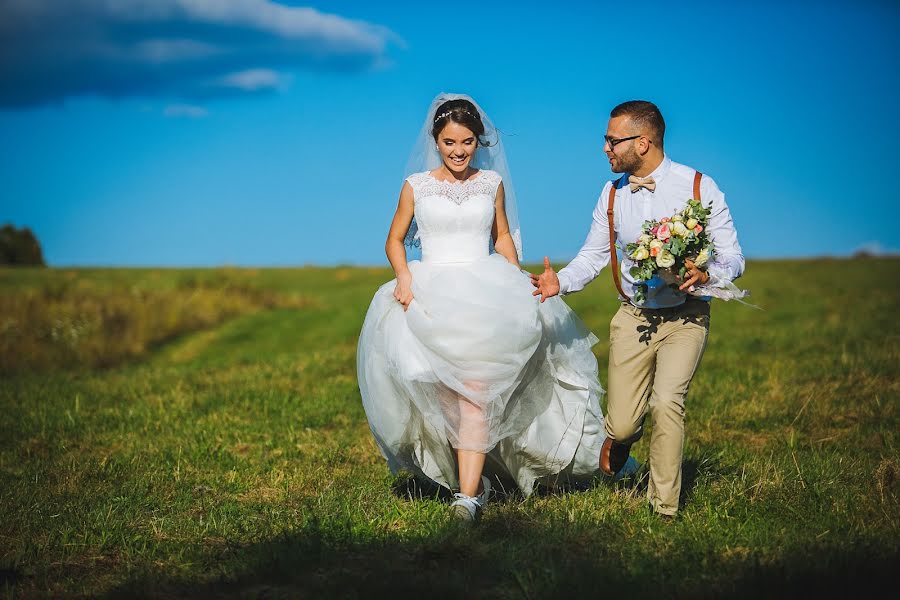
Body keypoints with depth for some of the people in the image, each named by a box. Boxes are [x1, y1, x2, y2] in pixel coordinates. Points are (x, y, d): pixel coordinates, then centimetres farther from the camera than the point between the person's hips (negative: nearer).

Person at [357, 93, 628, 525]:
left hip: (484, 292, 0)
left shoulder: (491, 183, 10)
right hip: (431, 294, 0)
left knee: (475, 391, -17)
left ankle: (468, 495, -22)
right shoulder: (416, 186, 6)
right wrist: (403, 276, -5)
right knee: (445, 396, -11)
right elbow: (395, 241, 14)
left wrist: (517, 283, 8)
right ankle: (474, 477, 7)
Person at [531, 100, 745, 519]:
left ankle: (665, 509, -2)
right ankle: (619, 437, 39)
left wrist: (705, 275, -30)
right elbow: (593, 256, 9)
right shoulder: (612, 194, 4)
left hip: (685, 317, -3)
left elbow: (733, 259, -8)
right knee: (622, 425, -1)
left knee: (666, 404, -21)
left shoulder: (698, 186, -9)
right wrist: (561, 282, -11)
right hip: (633, 317, 3)